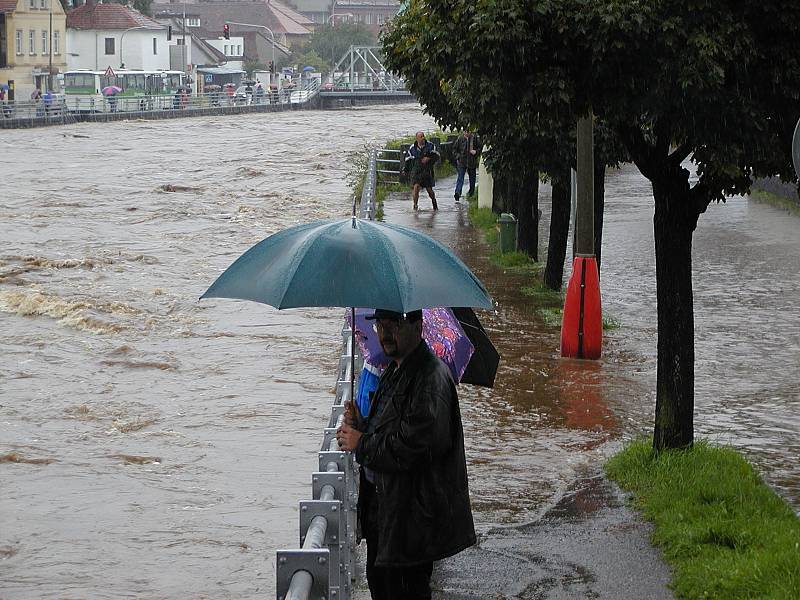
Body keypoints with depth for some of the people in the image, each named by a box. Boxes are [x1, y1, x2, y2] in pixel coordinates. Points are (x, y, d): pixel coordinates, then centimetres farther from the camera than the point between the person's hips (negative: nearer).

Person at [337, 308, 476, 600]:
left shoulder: (431, 377, -21)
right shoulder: (395, 371, 13)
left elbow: (415, 447, -28)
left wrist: (361, 444, -16)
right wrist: (362, 425, 2)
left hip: (412, 514, -10)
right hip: (381, 501, 10)